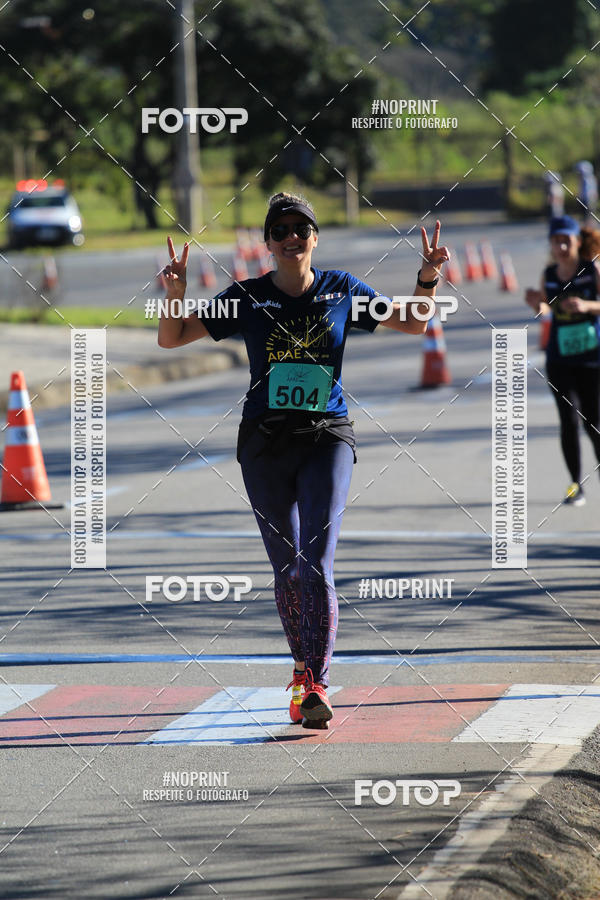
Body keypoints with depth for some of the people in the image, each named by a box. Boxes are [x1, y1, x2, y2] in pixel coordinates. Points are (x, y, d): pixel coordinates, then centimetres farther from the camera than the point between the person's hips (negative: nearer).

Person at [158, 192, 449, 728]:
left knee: (317, 564, -15)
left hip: (327, 437, -1)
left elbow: (413, 324, 15)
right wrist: (176, 292, -15)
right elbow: (171, 339, 4)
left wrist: (427, 280, -3)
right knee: (286, 568, 6)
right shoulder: (247, 299, 3)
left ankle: (316, 685, -19)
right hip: (265, 441, 1)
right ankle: (304, 662, 27)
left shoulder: (341, 290, 5)